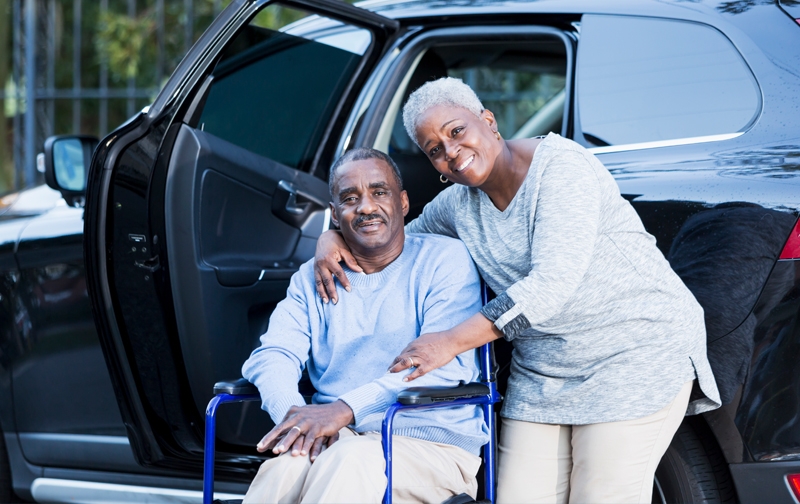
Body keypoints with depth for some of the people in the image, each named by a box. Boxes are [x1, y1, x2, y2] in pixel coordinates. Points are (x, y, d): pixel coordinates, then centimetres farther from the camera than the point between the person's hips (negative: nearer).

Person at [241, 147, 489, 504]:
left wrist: (345, 409, -23)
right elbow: (275, 354, 6)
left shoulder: (446, 259, 2)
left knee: (352, 461, -37)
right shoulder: (313, 277, 19)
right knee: (287, 466, -33)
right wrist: (294, 415, -19)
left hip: (432, 444, -3)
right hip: (333, 439, 3)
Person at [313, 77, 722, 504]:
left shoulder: (559, 165, -16)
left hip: (638, 352, -7)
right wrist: (333, 237, 4)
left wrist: (452, 341, -28)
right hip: (540, 371, 7)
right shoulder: (459, 204, 7)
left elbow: (555, 281, -27)